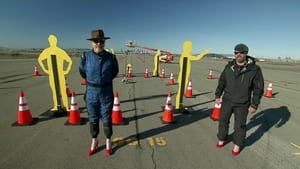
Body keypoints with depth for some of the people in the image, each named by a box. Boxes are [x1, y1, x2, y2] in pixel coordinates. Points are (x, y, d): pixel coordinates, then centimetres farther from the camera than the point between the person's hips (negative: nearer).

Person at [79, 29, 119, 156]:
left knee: (106, 119, 11)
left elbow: (114, 72, 9)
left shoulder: (111, 57, -10)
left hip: (107, 93, -1)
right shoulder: (86, 57, -9)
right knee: (93, 119, 15)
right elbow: (83, 72, 10)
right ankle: (94, 141, 37)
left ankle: (108, 142, 32)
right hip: (91, 93, 1)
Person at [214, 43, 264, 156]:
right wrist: (218, 95, 5)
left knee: (239, 125, 11)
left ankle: (237, 145, 34)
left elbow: (258, 88, -8)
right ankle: (222, 139, 37)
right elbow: (222, 82, 6)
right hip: (227, 100, 3)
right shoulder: (229, 66, -2)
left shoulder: (254, 69, -12)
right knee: (223, 120, 15)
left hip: (242, 104, -3)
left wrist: (254, 104, -9)